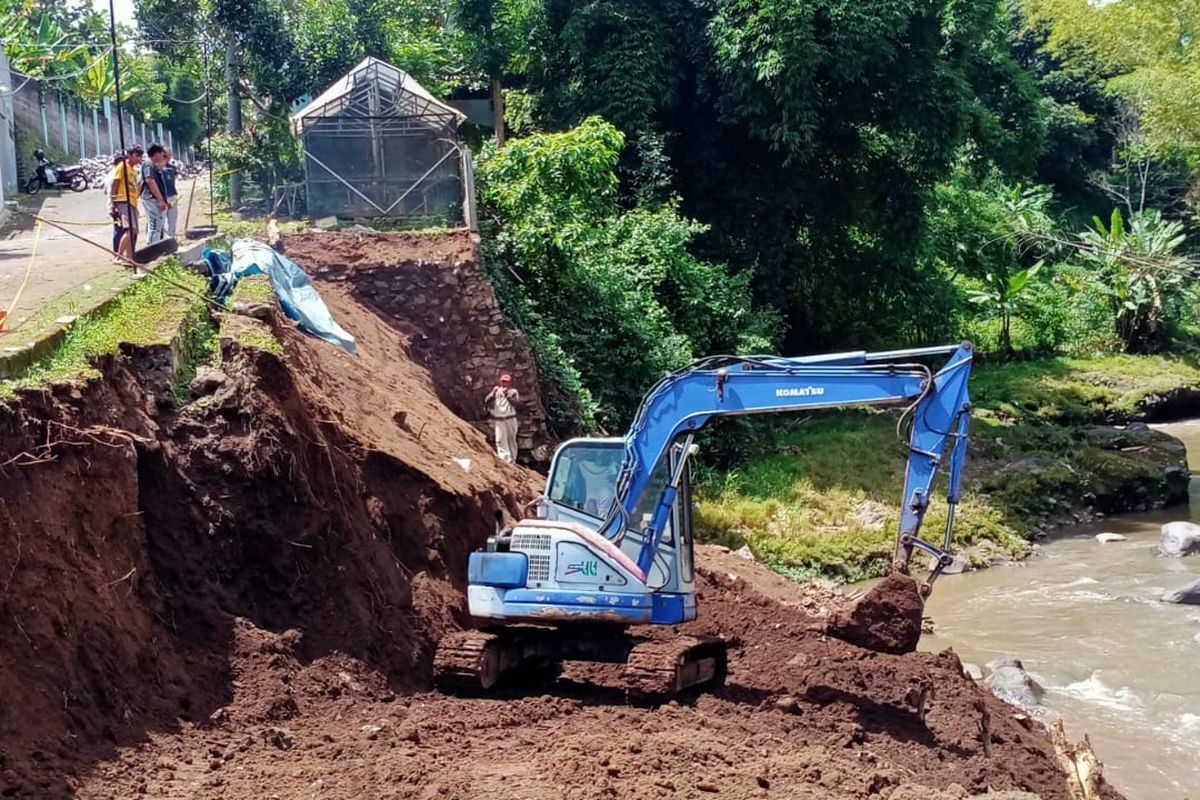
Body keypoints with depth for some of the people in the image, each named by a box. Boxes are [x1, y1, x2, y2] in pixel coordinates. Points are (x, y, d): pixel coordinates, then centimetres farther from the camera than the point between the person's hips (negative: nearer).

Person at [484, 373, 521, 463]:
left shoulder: (513, 392, 4)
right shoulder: (496, 391, 9)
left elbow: (518, 404, -11)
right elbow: (486, 402, 0)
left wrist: (508, 396, -18)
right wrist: (493, 393, -14)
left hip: (511, 420, -1)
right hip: (499, 421, 1)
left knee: (512, 440, 8)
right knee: (500, 440, -13)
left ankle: (512, 460, 18)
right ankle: (505, 459, -21)